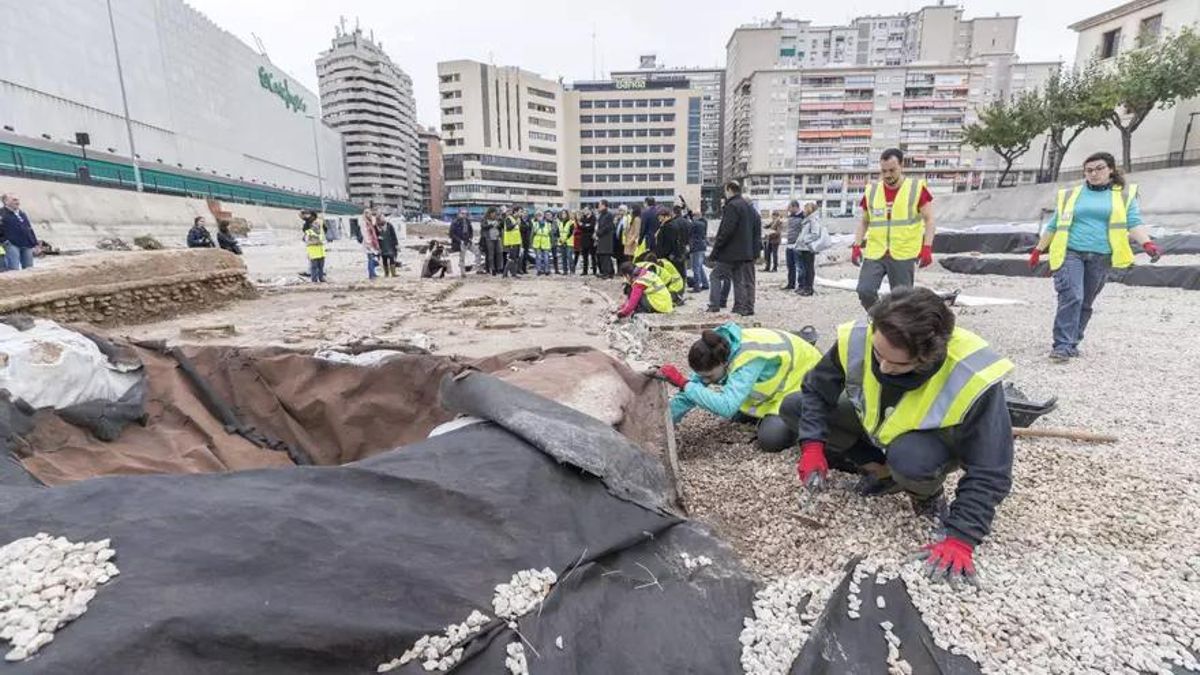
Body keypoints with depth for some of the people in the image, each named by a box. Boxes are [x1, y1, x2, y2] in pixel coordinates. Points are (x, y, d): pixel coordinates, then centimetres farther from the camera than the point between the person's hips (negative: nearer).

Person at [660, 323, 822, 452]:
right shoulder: (718, 352, -18)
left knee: (770, 438, -21)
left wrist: (683, 383, -47)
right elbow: (692, 392, -13)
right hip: (777, 376, 7)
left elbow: (726, 406, -50)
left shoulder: (749, 359, -40)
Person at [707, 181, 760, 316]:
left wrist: (715, 249, -16)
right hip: (747, 252, 8)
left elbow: (726, 231, -20)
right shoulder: (750, 207, 16)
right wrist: (756, 249, 18)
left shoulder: (732, 206, -13)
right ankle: (748, 307, 13)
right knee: (747, 280, 10)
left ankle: (715, 305, -1)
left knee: (717, 276, 2)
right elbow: (757, 228, 18)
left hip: (730, 251, -8)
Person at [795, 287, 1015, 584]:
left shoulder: (973, 378, -38)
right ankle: (883, 470, 1)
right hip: (873, 426, 4)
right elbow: (816, 390, -12)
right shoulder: (857, 339, -31)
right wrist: (812, 445, -25)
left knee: (910, 459, -40)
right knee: (792, 409, -13)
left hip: (937, 440, -4)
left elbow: (989, 471, -27)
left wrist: (960, 537, -31)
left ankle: (927, 495, -1)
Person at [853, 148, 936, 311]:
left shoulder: (917, 188, 1)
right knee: (865, 291, -11)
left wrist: (927, 248, -10)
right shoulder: (871, 191, 9)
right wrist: (856, 246, 6)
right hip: (874, 254, 2)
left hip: (903, 255, -2)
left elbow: (929, 220, 1)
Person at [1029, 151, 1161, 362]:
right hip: (1070, 253, -1)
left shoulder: (1125, 194, 12)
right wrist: (1038, 250, 17)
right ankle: (1062, 345, -20)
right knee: (1071, 297, -17)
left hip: (1100, 258, 2)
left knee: (1086, 303, 7)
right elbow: (1054, 225, 18)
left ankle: (1072, 343, 16)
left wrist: (1147, 243, -16)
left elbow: (1134, 223, 1)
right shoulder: (1071, 194, 13)